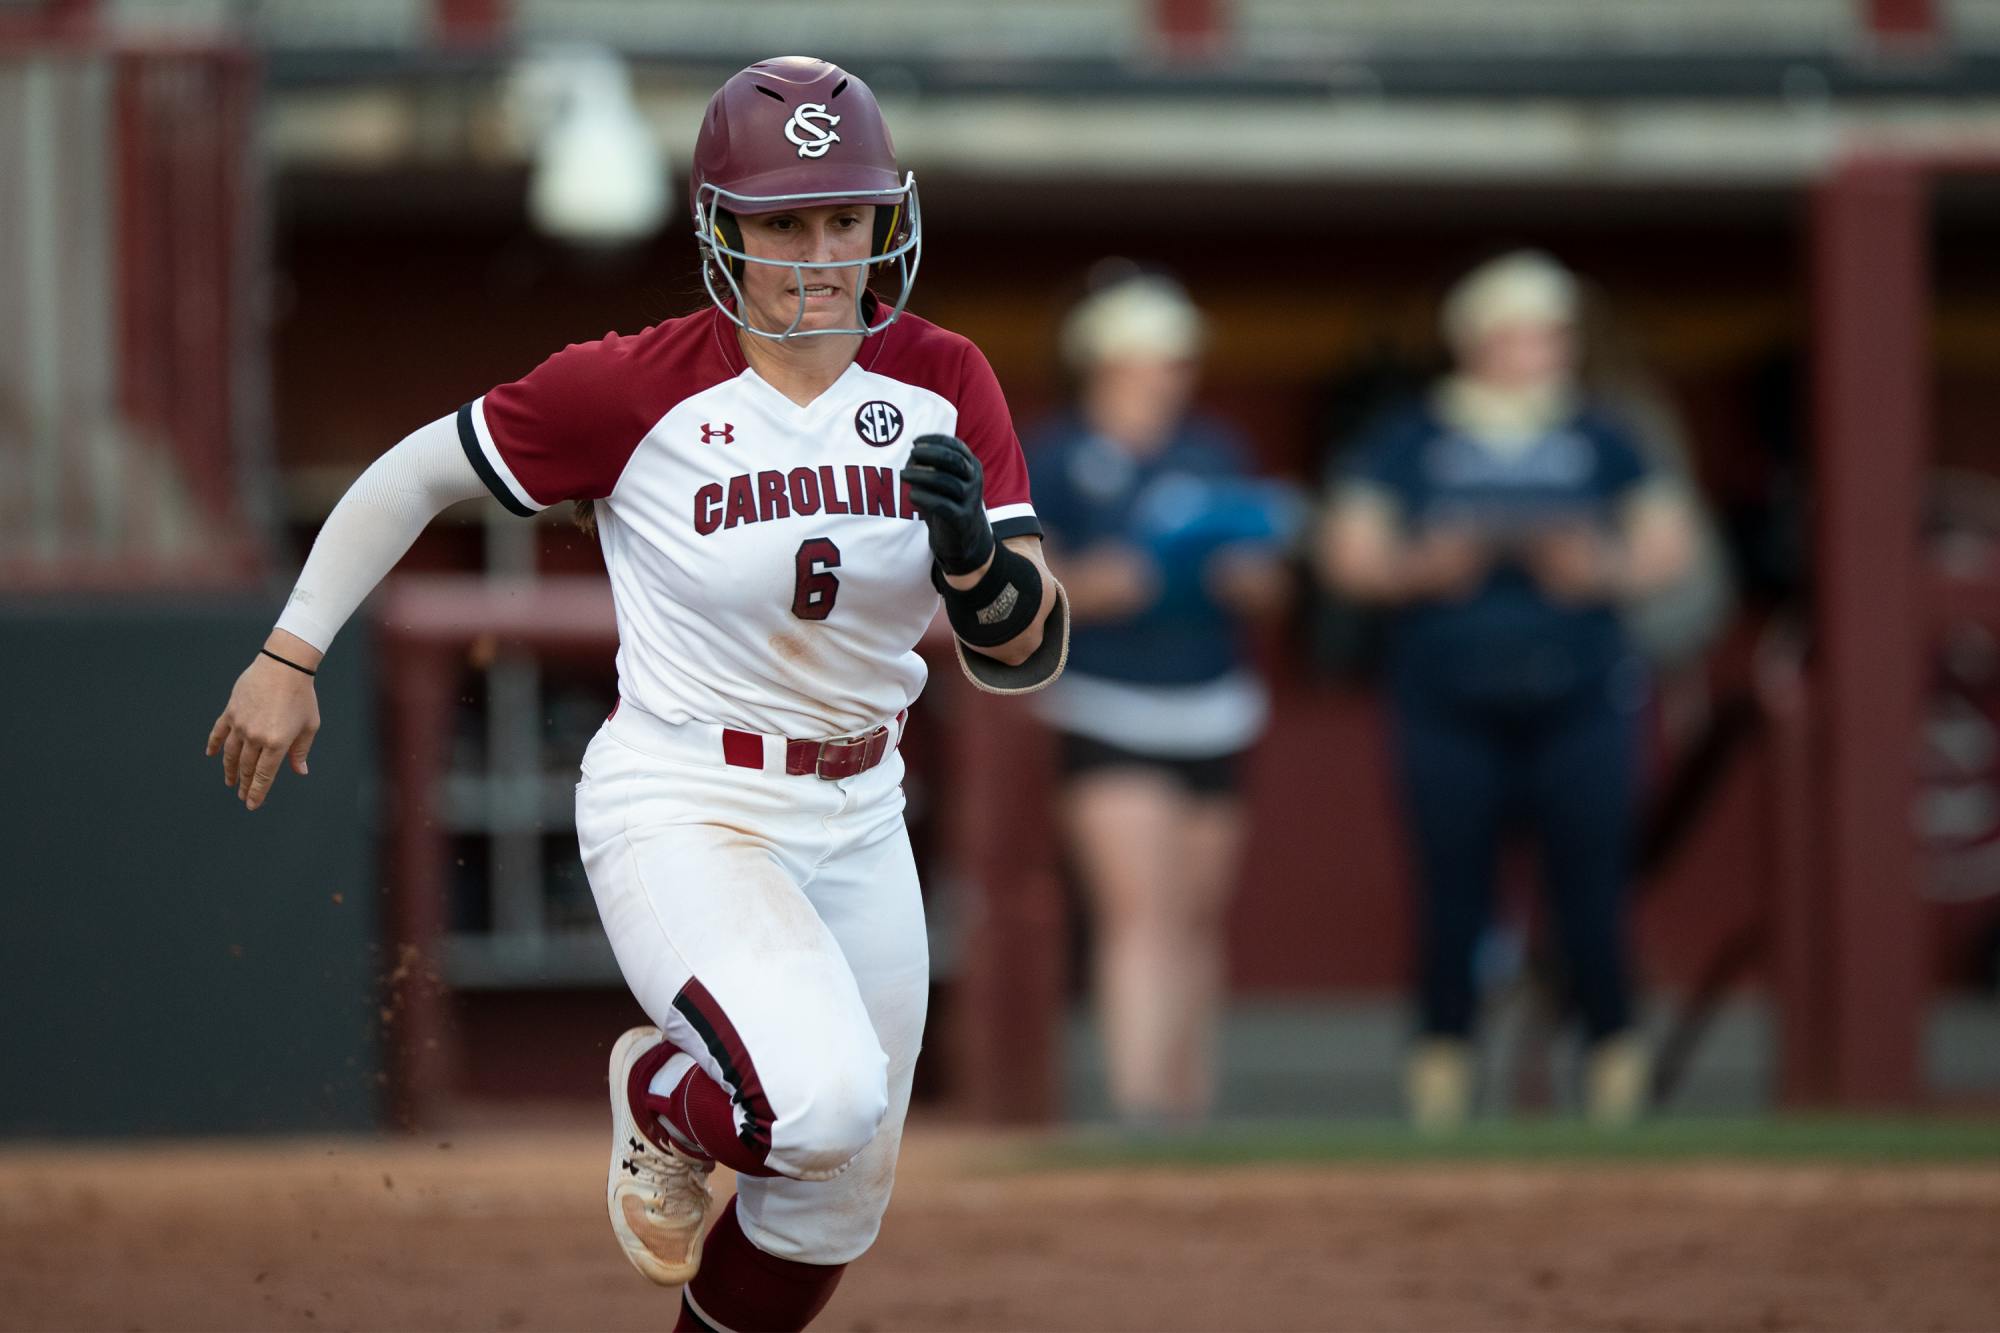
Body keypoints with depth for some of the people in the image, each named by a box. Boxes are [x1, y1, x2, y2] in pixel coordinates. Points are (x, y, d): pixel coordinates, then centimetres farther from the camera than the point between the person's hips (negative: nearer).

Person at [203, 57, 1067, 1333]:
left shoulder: (940, 382, -6)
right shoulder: (638, 389, -16)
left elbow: (1028, 656, -9)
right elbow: (418, 471, -3)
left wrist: (972, 551, -30)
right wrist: (290, 655, -4)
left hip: (855, 826, 5)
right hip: (678, 812, -5)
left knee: (832, 1215, 13)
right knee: (822, 1098, -29)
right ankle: (667, 1097, 6)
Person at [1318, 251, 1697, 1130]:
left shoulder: (1600, 440, 13)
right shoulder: (1411, 442, 9)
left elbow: (1669, 546, 14)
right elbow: (1350, 554, 8)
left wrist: (1601, 569, -6)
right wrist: (1424, 567, -12)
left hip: (1578, 703, 1)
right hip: (1450, 711, -1)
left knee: (1590, 886, -5)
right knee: (1453, 891, -4)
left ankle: (1613, 1059, 3)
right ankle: (1442, 1063, 3)